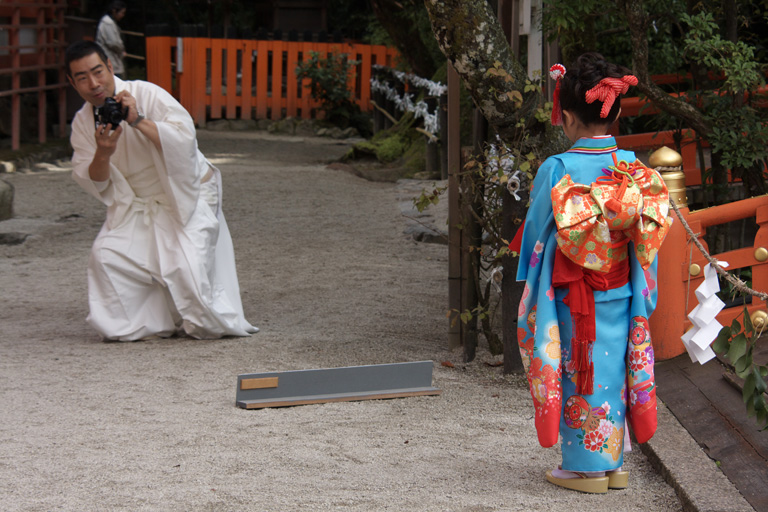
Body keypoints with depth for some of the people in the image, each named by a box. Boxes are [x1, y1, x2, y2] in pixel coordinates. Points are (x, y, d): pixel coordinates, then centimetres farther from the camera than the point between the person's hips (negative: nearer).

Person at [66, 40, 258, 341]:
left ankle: (207, 322, 9)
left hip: (187, 198, -5)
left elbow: (185, 138, -27)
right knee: (106, 256, -17)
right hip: (136, 206, 5)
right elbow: (93, 184, -3)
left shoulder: (146, 95, -16)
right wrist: (103, 154, -24)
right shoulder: (82, 122, 1)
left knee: (189, 269, -21)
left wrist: (138, 121, -35)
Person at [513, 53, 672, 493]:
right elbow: (650, 231, 2)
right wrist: (641, 295, 15)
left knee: (579, 374, 6)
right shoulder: (635, 168, -5)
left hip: (572, 299, -4)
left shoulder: (556, 171, -16)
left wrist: (534, 287, 12)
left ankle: (586, 467, 14)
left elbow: (537, 231, -6)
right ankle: (614, 462, 23)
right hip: (620, 296, 4)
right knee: (612, 369, 14)